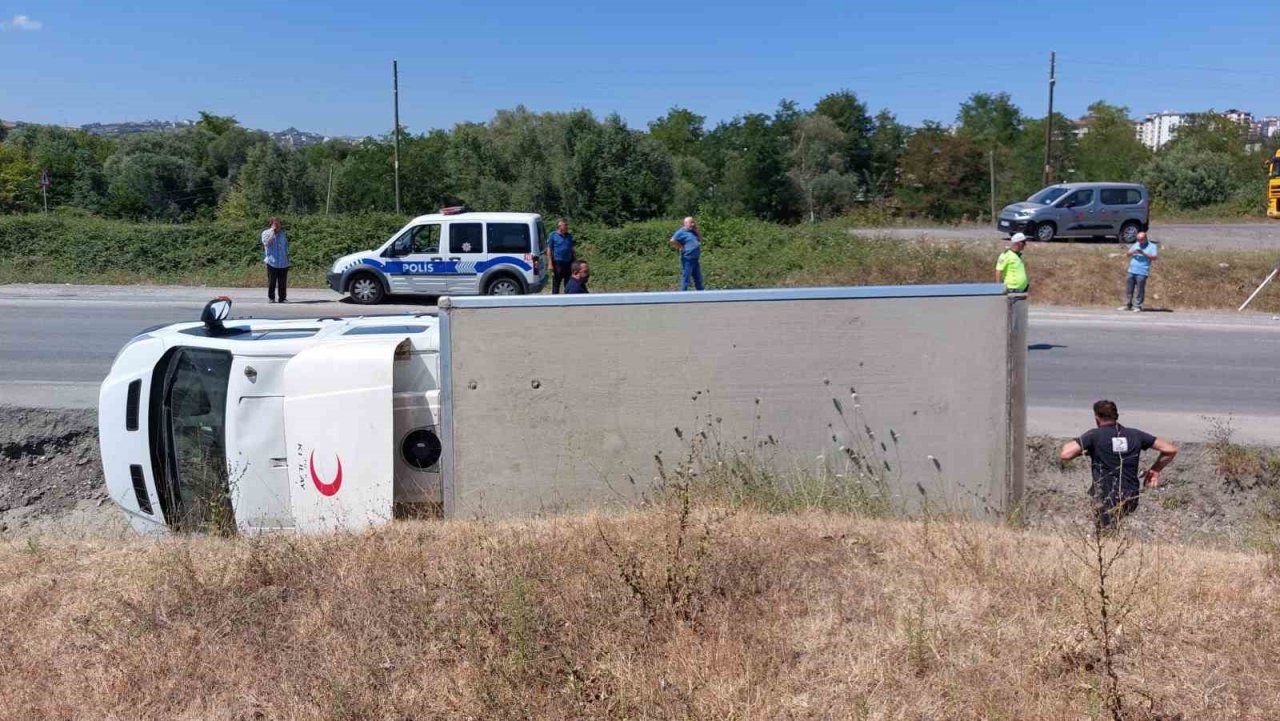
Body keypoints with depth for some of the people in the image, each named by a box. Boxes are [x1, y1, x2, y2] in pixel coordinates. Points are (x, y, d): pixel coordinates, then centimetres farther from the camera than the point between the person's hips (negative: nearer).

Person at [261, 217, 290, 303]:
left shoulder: (283, 233, 15)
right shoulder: (266, 233, 3)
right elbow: (267, 243, -14)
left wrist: (287, 258, 15)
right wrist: (272, 233, -12)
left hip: (283, 263, 3)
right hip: (272, 262, -3)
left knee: (283, 282, 2)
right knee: (271, 281, 0)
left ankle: (283, 298, 8)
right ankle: (271, 298, 9)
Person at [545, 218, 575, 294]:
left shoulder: (569, 236, 13)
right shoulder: (553, 235, -2)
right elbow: (549, 250, -5)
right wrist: (550, 264, -12)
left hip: (568, 262, 5)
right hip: (558, 263, -5)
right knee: (556, 284, 1)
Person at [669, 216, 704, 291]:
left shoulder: (693, 231, 15)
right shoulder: (682, 232, -10)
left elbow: (700, 239, 15)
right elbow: (672, 241, -22)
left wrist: (696, 231, 4)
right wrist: (680, 247, -15)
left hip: (696, 259, 9)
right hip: (688, 259, -9)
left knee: (698, 279, 15)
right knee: (686, 279, -3)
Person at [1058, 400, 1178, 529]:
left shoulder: (1094, 435, -6)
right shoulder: (1135, 435, 6)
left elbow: (1065, 454, -16)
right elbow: (1171, 449, 10)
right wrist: (1155, 469, 22)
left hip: (1105, 501, -4)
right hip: (1131, 500, 4)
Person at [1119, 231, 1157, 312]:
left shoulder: (1152, 246, 1)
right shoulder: (1136, 245, 18)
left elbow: (1154, 257, -11)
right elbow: (1127, 254, 15)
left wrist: (1143, 253, -21)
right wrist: (1132, 252, -7)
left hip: (1142, 272, -5)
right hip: (1132, 271, 5)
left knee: (1139, 290, -4)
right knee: (1128, 288, 6)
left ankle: (1137, 306, 2)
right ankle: (1127, 305, 14)